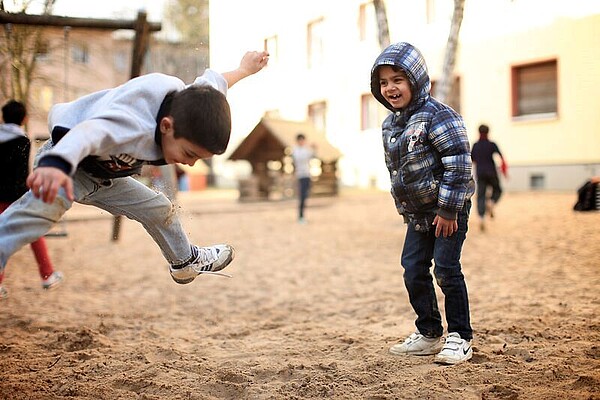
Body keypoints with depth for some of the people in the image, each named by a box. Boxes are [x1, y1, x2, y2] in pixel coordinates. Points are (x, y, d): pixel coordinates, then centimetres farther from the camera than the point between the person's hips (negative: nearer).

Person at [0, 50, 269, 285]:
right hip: (64, 162, -8)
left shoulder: (189, 101, -15)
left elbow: (213, 82, 8)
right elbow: (87, 133, -63)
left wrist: (245, 69, 27)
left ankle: (186, 262, 42)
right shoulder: (134, 126, -43)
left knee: (161, 211, 15)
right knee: (38, 209, -34)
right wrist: (56, 165, -84)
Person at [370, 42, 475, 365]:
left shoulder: (436, 115, -17)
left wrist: (448, 210, -20)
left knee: (446, 269, -6)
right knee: (413, 269, 7)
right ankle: (429, 333, 21)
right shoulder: (389, 126, 7)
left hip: (449, 209, -8)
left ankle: (459, 338, 7)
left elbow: (458, 163, -20)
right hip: (418, 214, 8)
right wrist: (404, 208, 12)